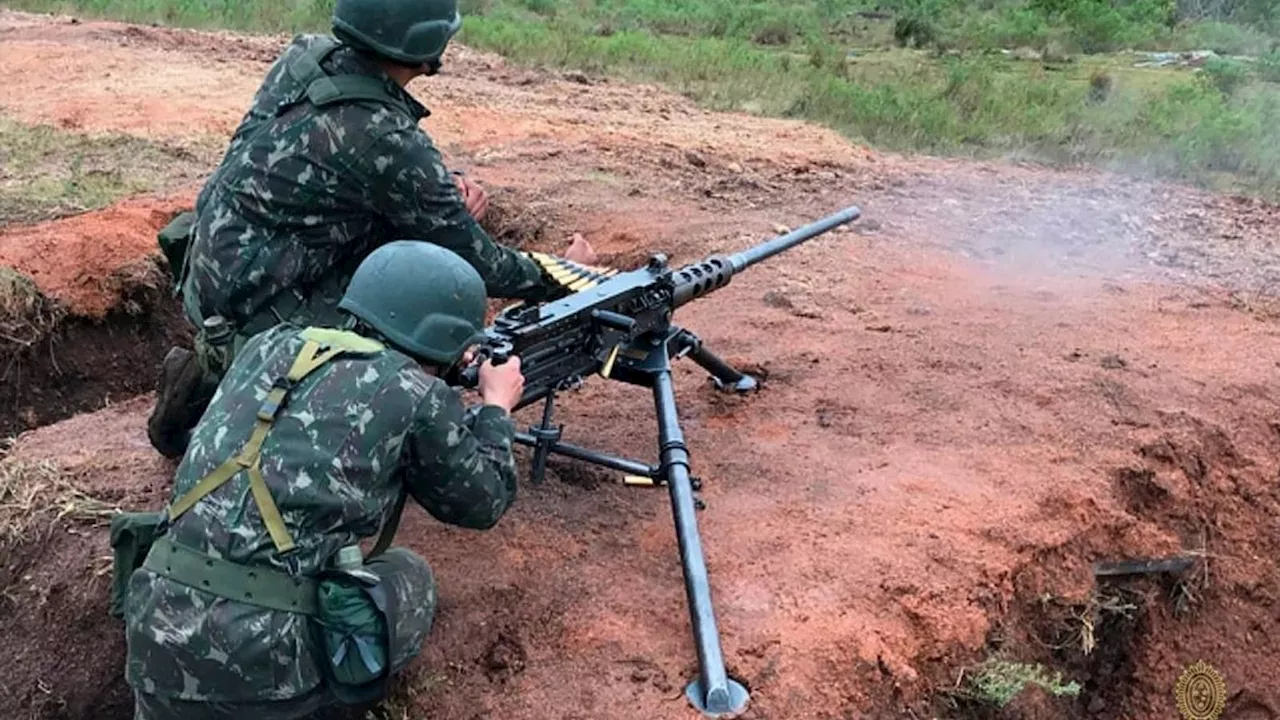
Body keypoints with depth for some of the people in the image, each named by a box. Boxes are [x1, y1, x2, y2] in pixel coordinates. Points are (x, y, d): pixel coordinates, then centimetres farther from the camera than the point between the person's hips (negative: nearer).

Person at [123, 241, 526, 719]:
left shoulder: (272, 343, 10)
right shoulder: (417, 396, -5)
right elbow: (484, 501, 12)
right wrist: (496, 406, 28)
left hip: (160, 622, 6)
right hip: (271, 654, -5)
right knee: (410, 577, 20)